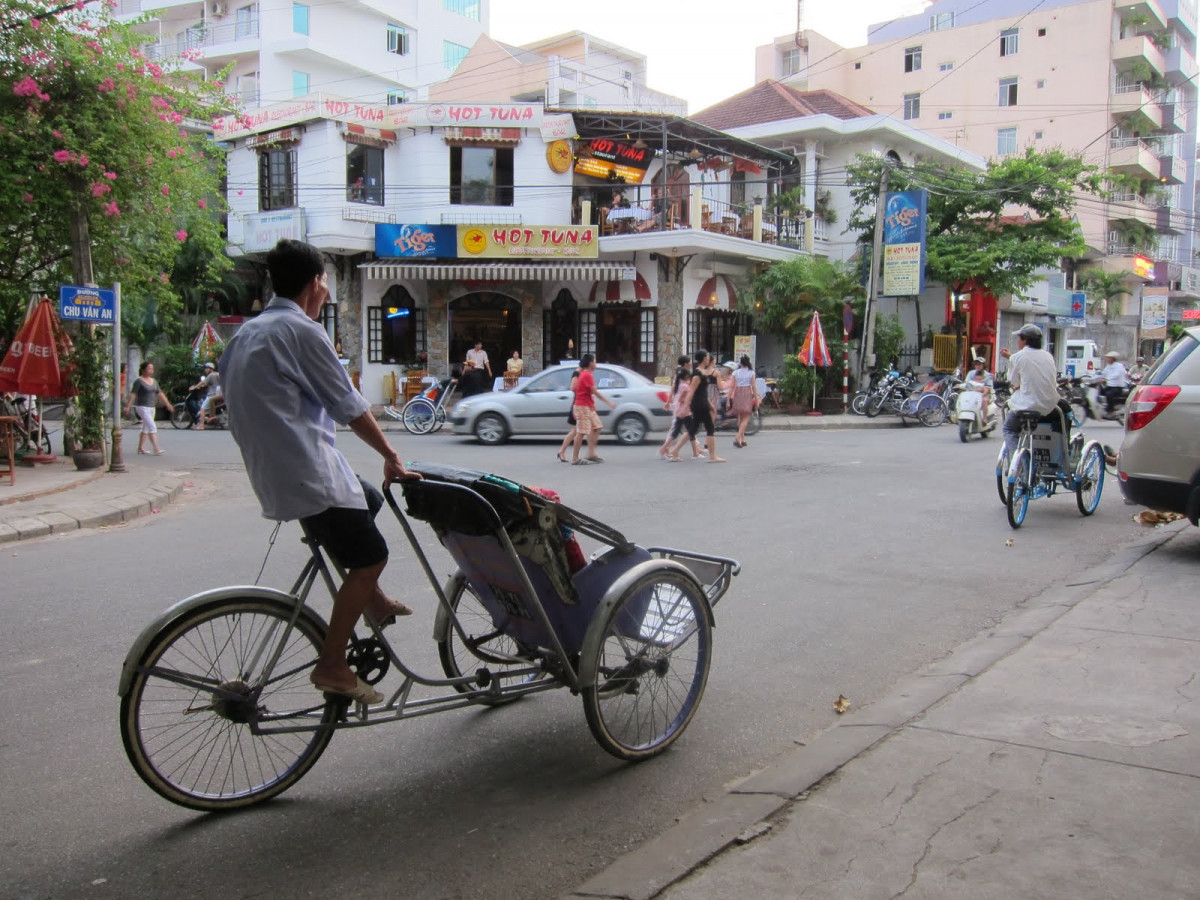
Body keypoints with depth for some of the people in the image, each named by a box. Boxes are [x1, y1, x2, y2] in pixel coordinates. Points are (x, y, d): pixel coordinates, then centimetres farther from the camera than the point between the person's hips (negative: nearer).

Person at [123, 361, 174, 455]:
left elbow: (160, 393, 14)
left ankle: (141, 447, 25)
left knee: (146, 428, 14)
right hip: (142, 407, -8)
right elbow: (133, 394, -13)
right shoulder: (139, 381, -10)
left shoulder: (154, 381, 11)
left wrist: (167, 404, 10)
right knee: (152, 427, -16)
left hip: (151, 407, 8)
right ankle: (156, 449, -19)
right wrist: (127, 406, -17)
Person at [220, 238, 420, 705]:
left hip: (272, 469, 10)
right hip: (309, 471, -10)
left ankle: (372, 600, 33)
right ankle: (331, 665, 0)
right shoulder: (301, 330, -12)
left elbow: (247, 411, 22)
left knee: (369, 501, 27)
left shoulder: (247, 333, 16)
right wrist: (391, 455, 2)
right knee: (370, 557, -3)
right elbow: (350, 407, -10)